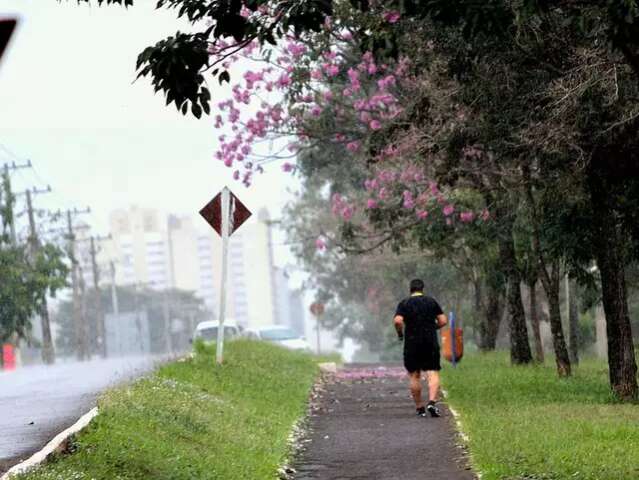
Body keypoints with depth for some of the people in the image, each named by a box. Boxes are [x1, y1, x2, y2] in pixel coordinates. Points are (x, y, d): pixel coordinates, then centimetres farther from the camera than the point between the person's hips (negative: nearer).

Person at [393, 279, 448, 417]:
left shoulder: (404, 303, 1)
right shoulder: (432, 302, 6)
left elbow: (397, 320, -14)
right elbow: (443, 321, 2)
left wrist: (400, 333, 3)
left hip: (411, 344, 0)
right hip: (431, 342, 0)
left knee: (414, 376, 9)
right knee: (433, 374, -2)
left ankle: (419, 408, 10)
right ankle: (432, 401, -24)